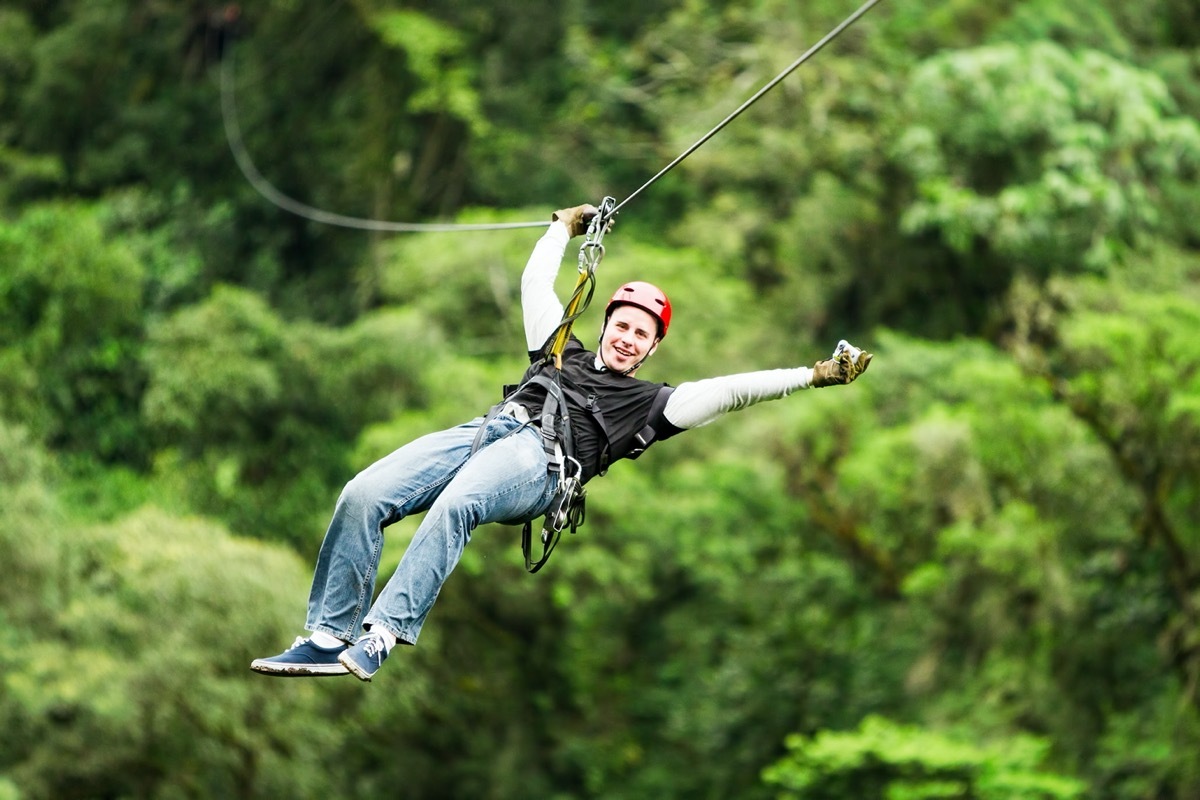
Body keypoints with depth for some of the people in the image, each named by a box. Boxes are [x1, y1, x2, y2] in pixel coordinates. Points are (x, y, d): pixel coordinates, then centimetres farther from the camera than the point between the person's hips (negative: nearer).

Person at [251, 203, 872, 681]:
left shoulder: (652, 402, 25)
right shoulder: (562, 353, 37)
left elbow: (730, 391, 17)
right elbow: (536, 282, 46)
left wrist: (813, 376, 10)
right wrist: (564, 228, 56)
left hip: (539, 461, -5)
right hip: (484, 430, 5)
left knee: (453, 505, -39)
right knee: (362, 494, -23)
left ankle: (380, 637, -49)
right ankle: (327, 638, -26)